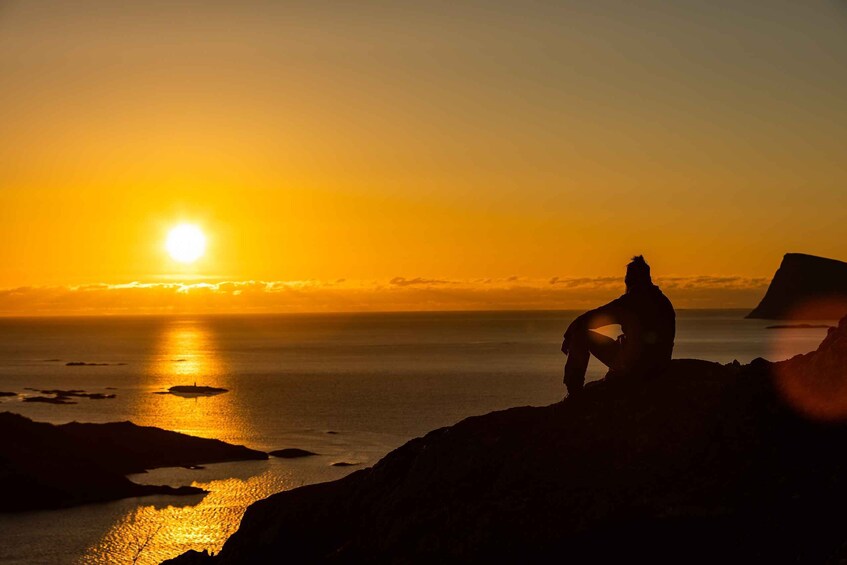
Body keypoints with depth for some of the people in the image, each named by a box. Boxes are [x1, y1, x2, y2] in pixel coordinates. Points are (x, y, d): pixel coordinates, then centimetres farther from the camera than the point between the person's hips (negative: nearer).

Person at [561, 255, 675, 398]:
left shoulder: (627, 303, -13)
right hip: (659, 368, 7)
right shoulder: (665, 303, 7)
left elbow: (583, 321, -12)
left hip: (632, 366, -7)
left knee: (581, 336, 4)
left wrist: (568, 338, 5)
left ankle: (574, 393, 6)